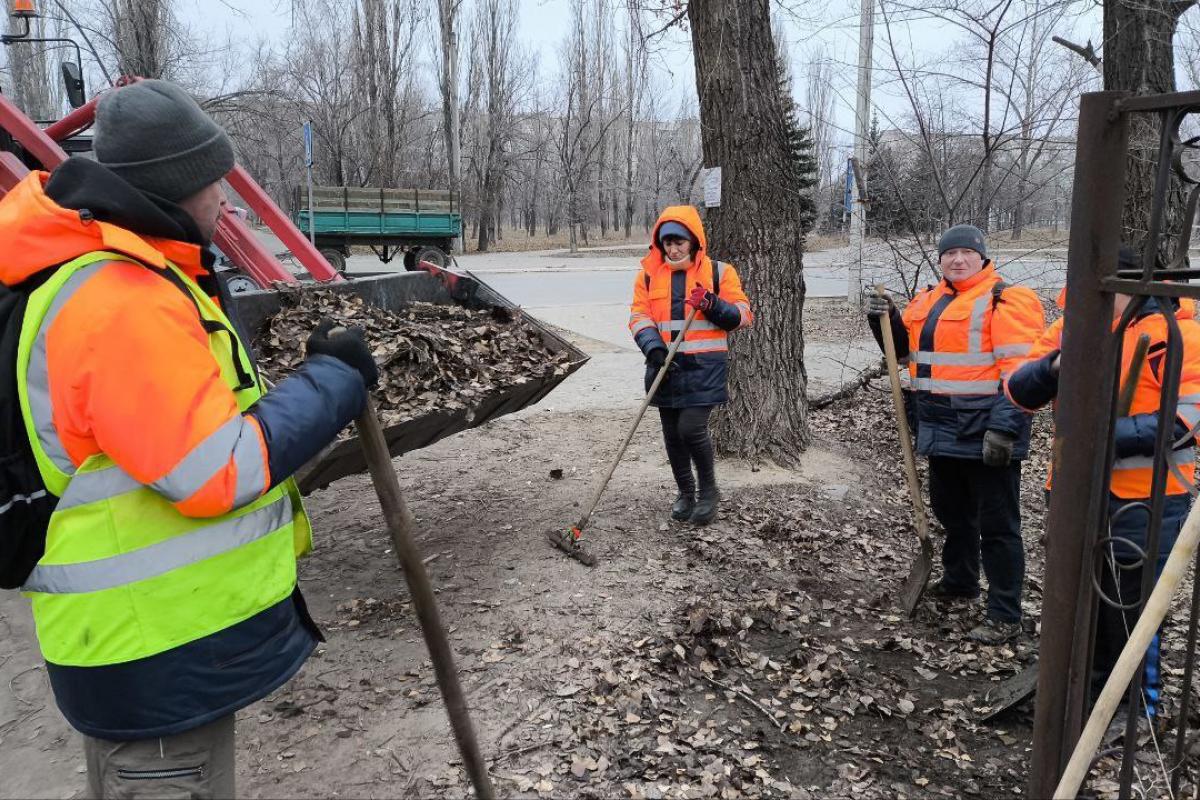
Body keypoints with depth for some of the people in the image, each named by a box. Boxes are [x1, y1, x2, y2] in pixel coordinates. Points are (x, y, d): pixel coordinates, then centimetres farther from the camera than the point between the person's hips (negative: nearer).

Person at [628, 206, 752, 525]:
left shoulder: (719, 272, 2)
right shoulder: (649, 274, 8)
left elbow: (742, 315, 2)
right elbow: (639, 316, 1)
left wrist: (713, 306, -17)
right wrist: (654, 348, -16)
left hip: (703, 366, -3)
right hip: (666, 367, 4)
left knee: (692, 428, -13)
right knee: (672, 434, 10)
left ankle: (709, 490, 11)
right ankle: (685, 493, 29)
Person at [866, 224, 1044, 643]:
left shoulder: (1005, 301, -11)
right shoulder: (929, 301, 13)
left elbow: (1020, 373, -18)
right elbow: (904, 347, 25)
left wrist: (1003, 428, -26)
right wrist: (885, 320, 5)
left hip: (986, 435, -8)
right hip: (942, 431, 8)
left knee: (996, 525, 0)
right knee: (952, 513, 23)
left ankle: (1004, 616, 8)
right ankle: (959, 581, 43)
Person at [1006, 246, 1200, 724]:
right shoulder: (1071, 329, 7)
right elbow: (1017, 391, 1)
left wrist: (1116, 434, -27)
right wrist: (1055, 365, -18)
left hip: (1142, 502, -6)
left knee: (1130, 608, 6)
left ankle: (1138, 707, 26)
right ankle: (1093, 688, 39)